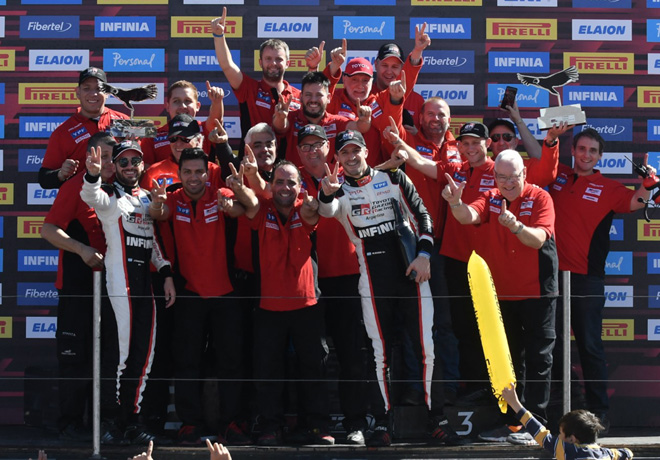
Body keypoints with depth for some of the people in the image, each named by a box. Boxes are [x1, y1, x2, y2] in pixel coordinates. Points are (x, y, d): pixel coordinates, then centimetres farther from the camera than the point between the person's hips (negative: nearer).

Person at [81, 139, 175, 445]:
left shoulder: (147, 199, 19)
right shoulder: (110, 198, -1)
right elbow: (90, 196, -24)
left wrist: (166, 274, 12)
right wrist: (93, 174, -46)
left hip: (144, 280, 7)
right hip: (119, 279, -7)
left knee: (143, 352, 6)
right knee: (119, 350, -11)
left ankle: (130, 418, 13)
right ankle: (109, 418, -4)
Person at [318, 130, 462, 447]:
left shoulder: (393, 177, 6)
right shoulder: (340, 190, 3)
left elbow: (421, 216, 5)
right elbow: (327, 210, -20)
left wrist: (423, 254, -8)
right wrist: (327, 193, -43)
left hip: (412, 272, 0)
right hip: (374, 283, 0)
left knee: (425, 348, -4)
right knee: (380, 353, 0)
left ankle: (438, 421, 2)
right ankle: (382, 424, 8)